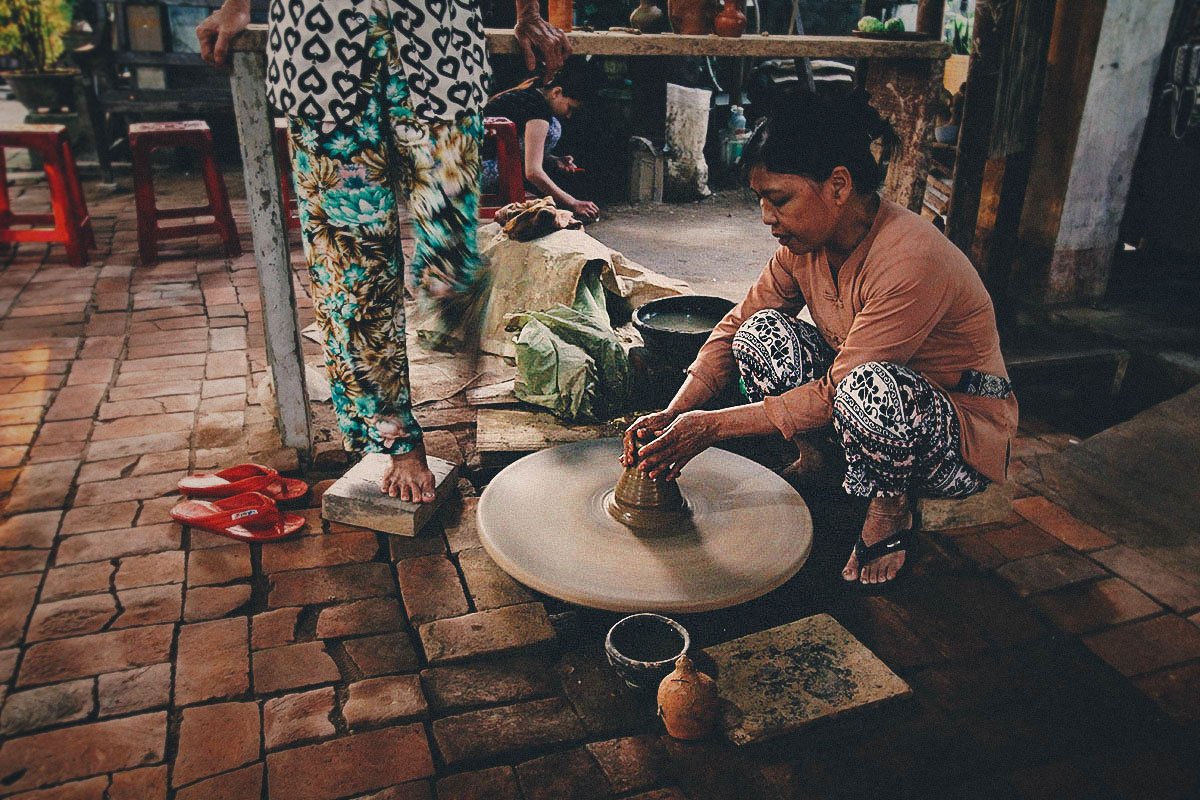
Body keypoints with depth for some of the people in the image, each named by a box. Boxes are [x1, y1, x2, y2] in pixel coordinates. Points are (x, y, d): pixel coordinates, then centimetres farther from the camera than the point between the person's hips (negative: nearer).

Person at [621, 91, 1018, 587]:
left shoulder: (910, 261, -31)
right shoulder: (805, 241, -8)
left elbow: (836, 395, -30)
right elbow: (737, 325, -5)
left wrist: (713, 426, -28)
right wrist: (672, 416, -19)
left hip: (964, 432, -6)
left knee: (874, 387, -40)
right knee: (764, 332, -16)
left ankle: (891, 509, -8)